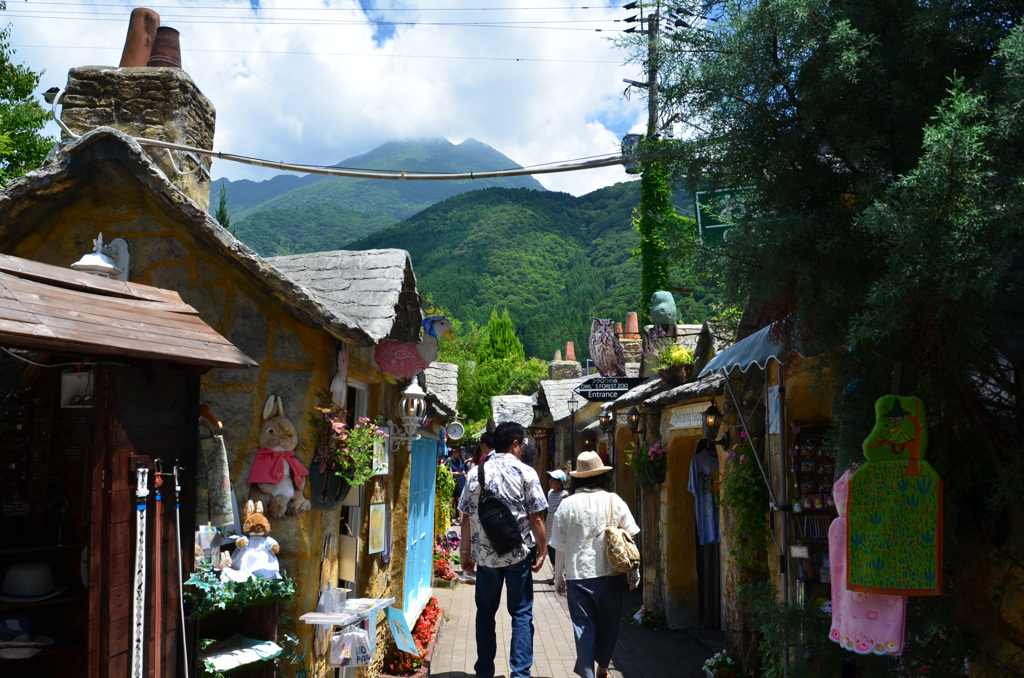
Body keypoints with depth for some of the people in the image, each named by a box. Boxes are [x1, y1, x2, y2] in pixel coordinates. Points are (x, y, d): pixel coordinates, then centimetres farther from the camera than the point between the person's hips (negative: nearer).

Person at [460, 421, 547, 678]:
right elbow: (536, 517, -8)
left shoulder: (475, 474, 3)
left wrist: (466, 552, 13)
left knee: (485, 613, 14)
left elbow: (466, 517, 5)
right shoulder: (525, 473, -7)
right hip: (518, 555, -3)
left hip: (485, 556, 3)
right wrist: (542, 551, 1)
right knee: (521, 614, 6)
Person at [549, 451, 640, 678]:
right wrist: (634, 571, 12)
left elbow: (559, 546, 0)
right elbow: (631, 537, 1)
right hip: (610, 574, 1)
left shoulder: (567, 504, -4)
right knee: (608, 625, 18)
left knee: (583, 627, 6)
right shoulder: (614, 501, -3)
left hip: (578, 575, -1)